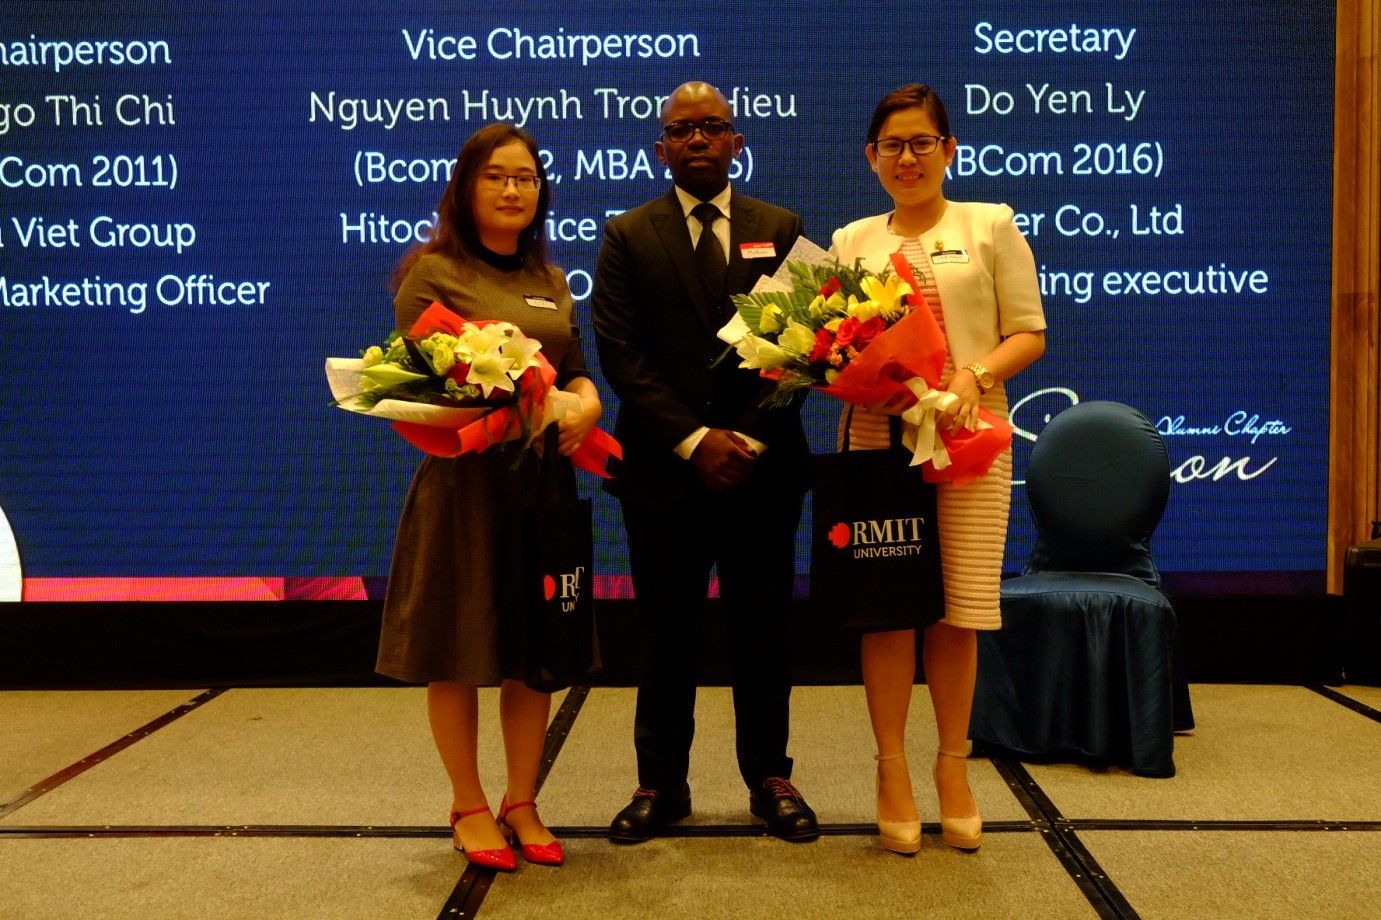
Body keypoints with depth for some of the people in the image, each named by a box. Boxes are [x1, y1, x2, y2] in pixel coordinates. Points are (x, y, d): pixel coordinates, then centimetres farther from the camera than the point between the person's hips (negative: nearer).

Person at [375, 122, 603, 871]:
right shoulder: (432, 271, -1)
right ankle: (469, 807, 21)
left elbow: (574, 366, 15)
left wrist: (585, 401, -9)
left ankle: (521, 803, 24)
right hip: (464, 479, -5)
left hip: (543, 479, 5)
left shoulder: (550, 281, 15)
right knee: (459, 651, 5)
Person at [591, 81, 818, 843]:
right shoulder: (628, 236, 5)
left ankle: (770, 778, 21)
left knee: (763, 630, 8)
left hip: (762, 465, 1)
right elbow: (621, 353, -4)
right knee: (665, 632, 7)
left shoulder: (781, 230, 9)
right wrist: (694, 440, -13)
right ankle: (660, 783, 19)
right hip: (665, 467, -1)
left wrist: (748, 439, -11)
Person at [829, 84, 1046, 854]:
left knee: (959, 609, 1)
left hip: (968, 436, -1)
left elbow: (1029, 333, 4)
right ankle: (893, 771, 13)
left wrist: (974, 376, -14)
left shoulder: (991, 226, 8)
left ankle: (954, 766, 18)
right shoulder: (851, 241, 14)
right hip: (877, 437, 1)